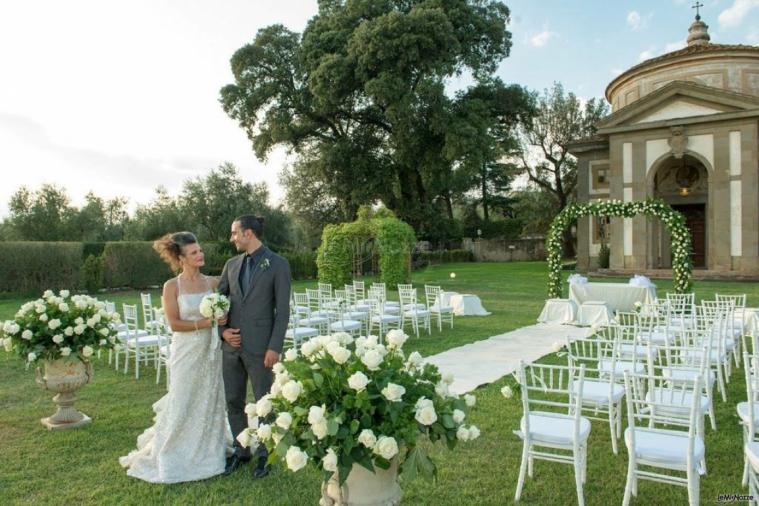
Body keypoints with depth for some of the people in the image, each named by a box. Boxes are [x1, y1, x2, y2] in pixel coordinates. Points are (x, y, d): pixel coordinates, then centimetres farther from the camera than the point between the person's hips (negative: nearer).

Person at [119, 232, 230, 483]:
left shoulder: (213, 282, 2)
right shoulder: (172, 286, -7)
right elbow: (174, 323, -12)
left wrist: (223, 326, -11)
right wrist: (206, 322, -17)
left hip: (211, 351, 3)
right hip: (186, 352, -3)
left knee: (210, 403, 12)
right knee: (182, 404, 6)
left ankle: (208, 451, 30)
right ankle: (175, 456, 25)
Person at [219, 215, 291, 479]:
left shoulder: (278, 264, -6)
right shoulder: (232, 264, 10)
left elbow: (282, 310, -9)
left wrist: (274, 347, -14)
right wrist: (223, 329, -2)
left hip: (260, 347, -5)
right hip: (232, 345, 5)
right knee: (233, 402, 13)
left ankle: (264, 454, 24)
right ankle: (240, 450, 31)